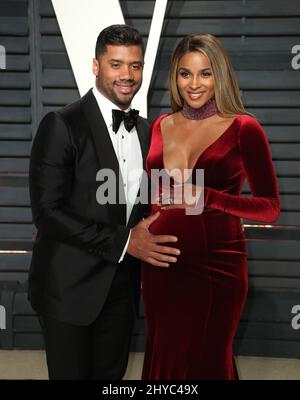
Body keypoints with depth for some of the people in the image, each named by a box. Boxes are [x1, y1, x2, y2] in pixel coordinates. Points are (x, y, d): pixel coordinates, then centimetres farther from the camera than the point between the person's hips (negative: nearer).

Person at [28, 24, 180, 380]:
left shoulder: (145, 131, 7)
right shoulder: (62, 125, -13)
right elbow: (47, 211, -18)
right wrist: (123, 242, -20)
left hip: (122, 285, 6)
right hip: (69, 286, -5)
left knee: (111, 374, 18)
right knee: (71, 373, 9)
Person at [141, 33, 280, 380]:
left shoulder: (244, 128, -7)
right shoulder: (161, 126, 6)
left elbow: (270, 208, -10)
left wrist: (206, 197, -21)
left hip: (215, 264, -4)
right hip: (161, 263, 4)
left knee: (204, 364, 11)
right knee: (163, 361, 16)